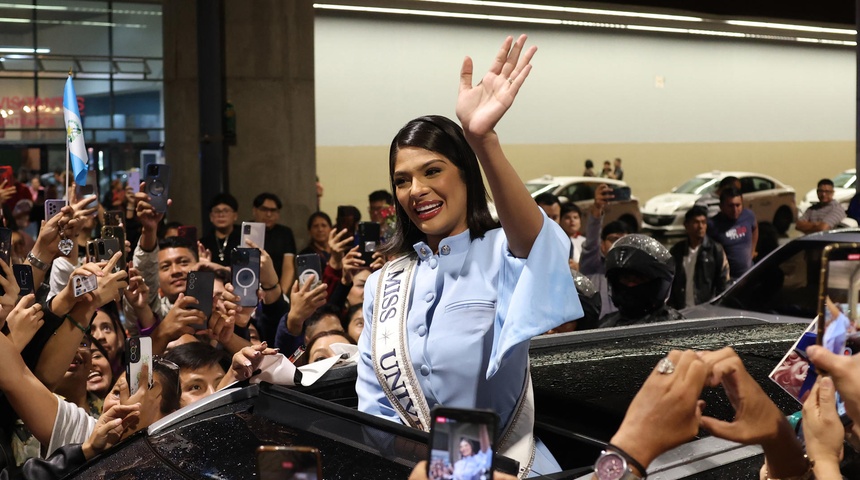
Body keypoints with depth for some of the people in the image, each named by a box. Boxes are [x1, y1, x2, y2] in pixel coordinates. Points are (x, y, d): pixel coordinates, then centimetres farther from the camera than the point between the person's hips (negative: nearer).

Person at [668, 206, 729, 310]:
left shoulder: (716, 250, 0)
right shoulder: (676, 251, 8)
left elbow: (723, 282, 0)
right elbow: (669, 282, 11)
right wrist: (671, 308, 3)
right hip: (682, 311, 3)